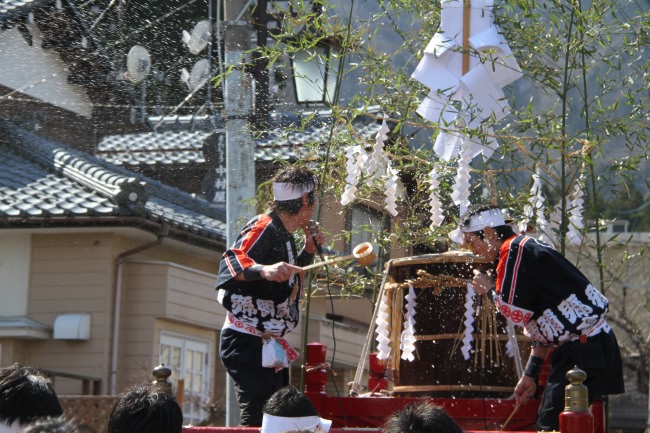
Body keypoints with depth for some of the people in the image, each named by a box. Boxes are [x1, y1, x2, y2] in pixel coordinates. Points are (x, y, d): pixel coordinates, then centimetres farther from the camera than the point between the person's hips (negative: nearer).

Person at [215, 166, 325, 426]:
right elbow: (230, 263, -31)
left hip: (269, 345, 10)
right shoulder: (263, 228, -14)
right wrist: (264, 270, -49)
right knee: (258, 421, -18)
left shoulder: (284, 235, 15)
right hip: (247, 344, -10)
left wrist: (309, 251, 16)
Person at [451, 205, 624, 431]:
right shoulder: (525, 249, 21)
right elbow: (540, 323, 23)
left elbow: (518, 313, -15)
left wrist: (489, 289, 3)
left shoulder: (516, 251, -12)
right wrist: (531, 373, 21)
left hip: (586, 351, -11)